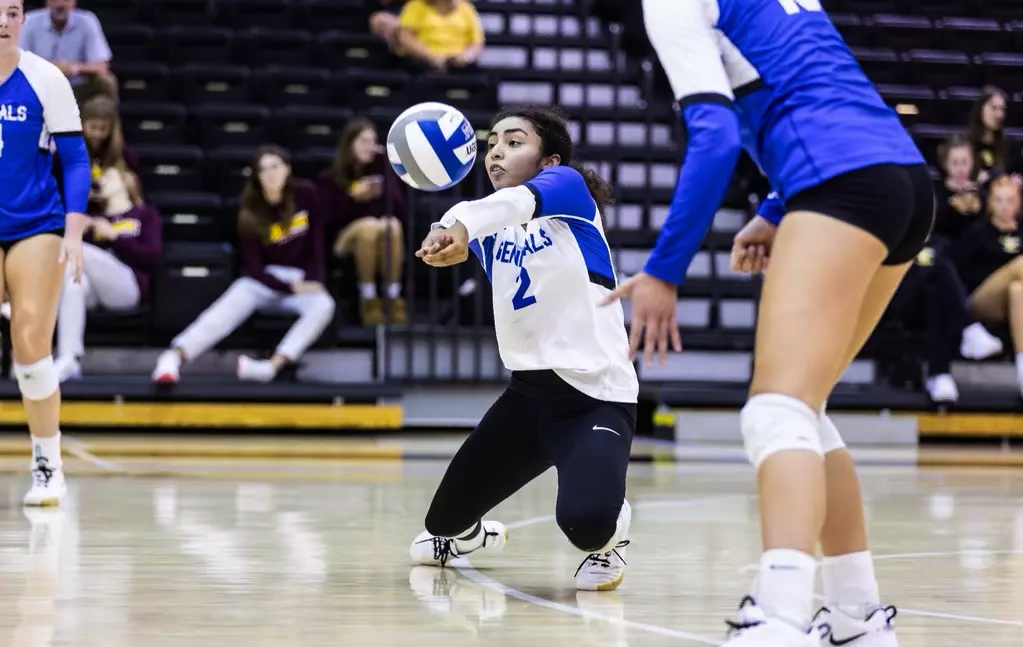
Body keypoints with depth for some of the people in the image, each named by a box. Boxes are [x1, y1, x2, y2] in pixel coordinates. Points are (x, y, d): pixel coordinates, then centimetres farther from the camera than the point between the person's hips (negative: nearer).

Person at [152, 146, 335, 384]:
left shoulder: (305, 196, -4)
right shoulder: (251, 213, -6)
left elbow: (318, 241, 2)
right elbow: (253, 267, -9)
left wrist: (313, 281, -11)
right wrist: (292, 288, -20)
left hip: (303, 279, 1)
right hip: (266, 280, -1)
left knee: (323, 307, -34)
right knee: (232, 304, -33)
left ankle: (273, 365, -50)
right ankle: (175, 356, -54)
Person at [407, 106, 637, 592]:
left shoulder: (568, 184, -6)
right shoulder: (491, 226, 8)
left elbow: (520, 203, -32)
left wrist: (461, 222, -53)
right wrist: (449, 239, -44)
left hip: (598, 396, -6)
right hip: (529, 391, 6)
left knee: (584, 519, -32)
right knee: (444, 523, 14)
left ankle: (610, 533, 6)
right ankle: (473, 535, 52)